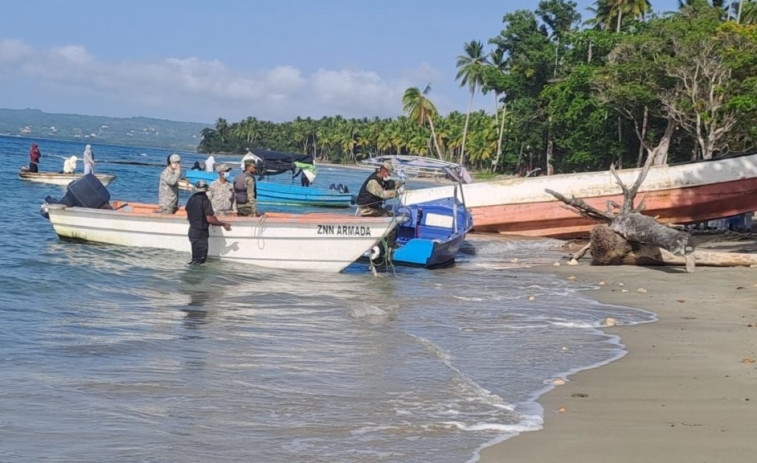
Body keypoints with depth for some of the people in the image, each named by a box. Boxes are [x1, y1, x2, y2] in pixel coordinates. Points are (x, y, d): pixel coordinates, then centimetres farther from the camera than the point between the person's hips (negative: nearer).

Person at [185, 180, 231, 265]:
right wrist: (223, 224, -12)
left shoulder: (191, 199, 5)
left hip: (192, 231, 7)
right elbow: (209, 219, -21)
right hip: (201, 233, -7)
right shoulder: (205, 200, -16)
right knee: (201, 258, -2)